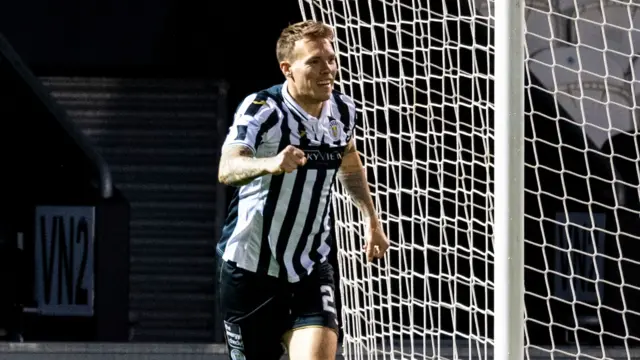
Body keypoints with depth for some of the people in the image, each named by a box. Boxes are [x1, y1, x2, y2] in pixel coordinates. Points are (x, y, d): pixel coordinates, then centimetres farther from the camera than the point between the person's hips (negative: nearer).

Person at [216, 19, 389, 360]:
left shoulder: (342, 109, -1)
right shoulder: (261, 109, -18)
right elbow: (227, 169, -38)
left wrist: (371, 219, 21)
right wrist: (270, 164, -57)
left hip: (311, 270, 3)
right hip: (250, 268, -3)